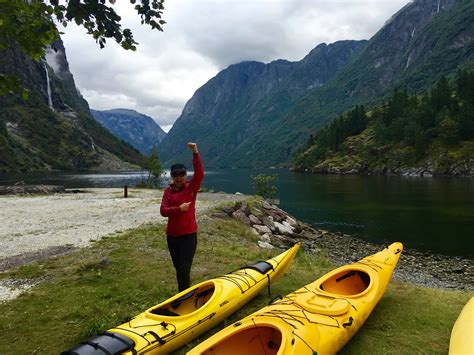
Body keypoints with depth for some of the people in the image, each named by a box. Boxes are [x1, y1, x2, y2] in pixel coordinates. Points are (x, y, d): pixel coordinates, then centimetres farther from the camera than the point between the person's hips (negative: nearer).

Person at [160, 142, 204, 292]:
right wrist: (179, 209, -18)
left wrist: (195, 153, -31)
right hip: (172, 235, 5)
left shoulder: (191, 187, -4)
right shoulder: (168, 191, 6)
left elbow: (200, 174, -22)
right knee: (178, 268, 17)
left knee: (184, 269, -6)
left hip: (188, 235, -5)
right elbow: (163, 211, -4)